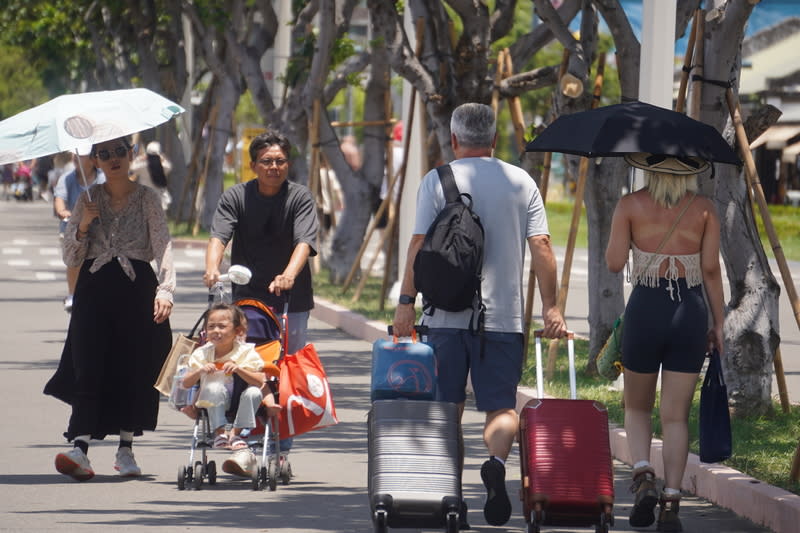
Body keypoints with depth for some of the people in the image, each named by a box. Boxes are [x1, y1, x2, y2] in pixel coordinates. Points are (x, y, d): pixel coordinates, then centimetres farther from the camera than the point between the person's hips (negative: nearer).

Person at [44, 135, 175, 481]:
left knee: (134, 369, 1)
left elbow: (162, 245, -7)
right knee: (88, 368, -12)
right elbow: (71, 258, 10)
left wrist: (165, 288, -23)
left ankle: (125, 448, 15)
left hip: (136, 288, -1)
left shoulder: (147, 199, 4)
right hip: (94, 289, 1)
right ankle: (79, 448, -22)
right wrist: (84, 225, -8)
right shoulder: (89, 199, 10)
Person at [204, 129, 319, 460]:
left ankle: (281, 451, 8)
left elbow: (305, 242, -17)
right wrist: (212, 268, -34)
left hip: (292, 300, 0)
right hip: (247, 298, 0)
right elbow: (219, 236, -12)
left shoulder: (301, 198, -2)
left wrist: (289, 275, -37)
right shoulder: (235, 197, 2)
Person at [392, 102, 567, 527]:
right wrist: (550, 307, 2)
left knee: (446, 407, 10)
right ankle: (496, 461, -27)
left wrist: (406, 301, -2)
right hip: (502, 316, 0)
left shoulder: (437, 181, 1)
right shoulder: (520, 182, 5)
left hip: (446, 314, 0)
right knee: (501, 406, 2)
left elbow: (419, 244, -5)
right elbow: (540, 246, 0)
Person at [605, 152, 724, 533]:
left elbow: (614, 262, -4)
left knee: (637, 407, 17)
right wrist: (718, 323, 4)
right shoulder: (703, 208, 1)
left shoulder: (631, 206, -2)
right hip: (690, 314, 1)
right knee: (676, 415, 5)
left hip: (645, 311, -1)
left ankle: (643, 475, -6)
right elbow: (711, 269, -2)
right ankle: (670, 502, -3)